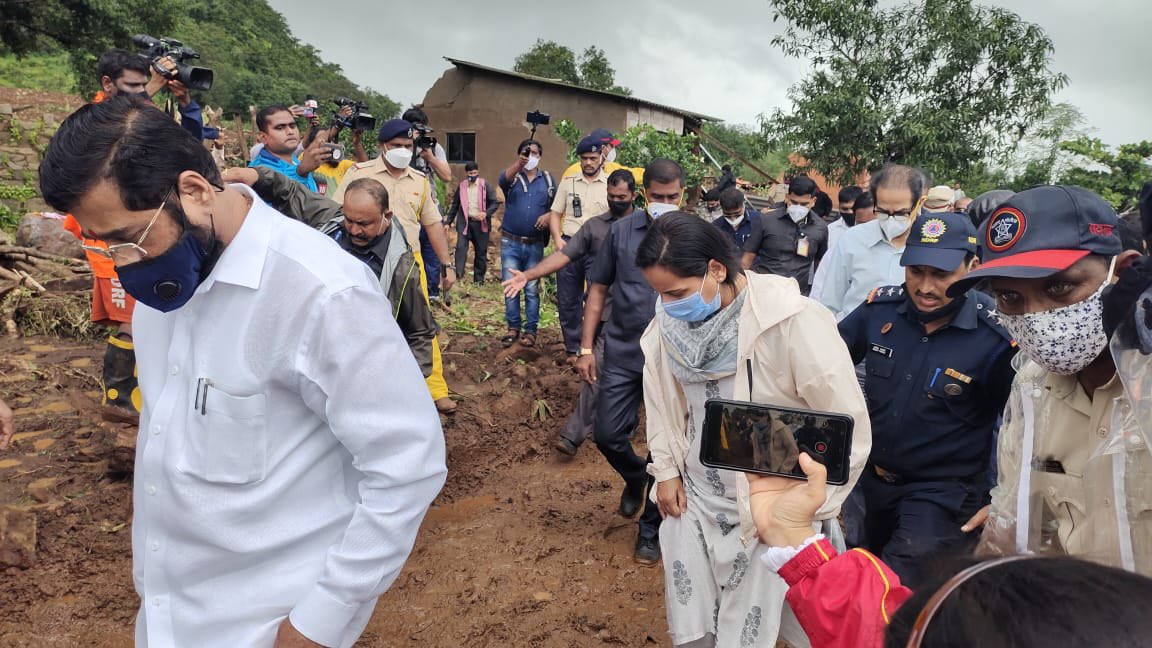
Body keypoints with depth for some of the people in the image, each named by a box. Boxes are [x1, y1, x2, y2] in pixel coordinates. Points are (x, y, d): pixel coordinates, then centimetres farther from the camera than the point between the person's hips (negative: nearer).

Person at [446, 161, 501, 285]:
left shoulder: (484, 185, -2)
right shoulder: (461, 186, 5)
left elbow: (495, 202, -4)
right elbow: (455, 205, 13)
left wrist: (486, 213, -21)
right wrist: (448, 222, 10)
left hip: (480, 223, -1)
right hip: (464, 222, 1)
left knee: (481, 252, 7)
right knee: (461, 248, -14)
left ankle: (479, 280, 18)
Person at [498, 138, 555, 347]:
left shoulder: (548, 179, 7)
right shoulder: (512, 176, 0)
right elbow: (504, 179, -25)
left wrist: (548, 215, -15)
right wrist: (519, 164, -46)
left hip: (535, 244, 1)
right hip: (510, 242, 0)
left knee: (532, 289, 4)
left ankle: (530, 330, 12)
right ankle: (513, 327, 15)